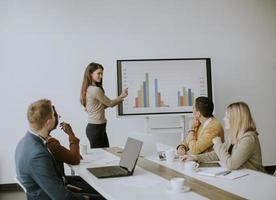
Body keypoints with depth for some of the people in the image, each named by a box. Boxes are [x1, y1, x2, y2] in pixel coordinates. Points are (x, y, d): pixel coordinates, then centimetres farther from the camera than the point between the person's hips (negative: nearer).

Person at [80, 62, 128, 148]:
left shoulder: (88, 89, 9)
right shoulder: (96, 90, -19)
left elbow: (103, 105, 13)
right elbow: (110, 103, -6)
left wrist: (120, 97, 7)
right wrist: (121, 96, 9)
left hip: (93, 127, 9)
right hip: (96, 128, -9)